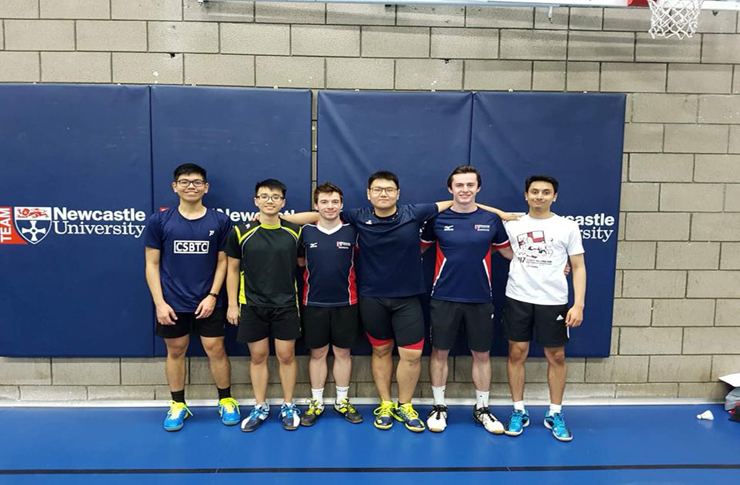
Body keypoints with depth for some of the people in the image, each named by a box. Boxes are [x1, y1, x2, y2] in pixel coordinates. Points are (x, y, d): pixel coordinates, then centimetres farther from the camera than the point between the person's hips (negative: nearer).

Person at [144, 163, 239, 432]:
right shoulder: (159, 220, -2)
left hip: (208, 303, 0)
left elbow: (222, 261, 2)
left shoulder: (220, 220, -2)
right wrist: (159, 302, -6)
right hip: (172, 304, 0)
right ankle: (178, 406, 29)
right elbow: (152, 264, 0)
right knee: (175, 352, 12)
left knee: (216, 350, 5)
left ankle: (226, 401, 25)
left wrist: (213, 295, -7)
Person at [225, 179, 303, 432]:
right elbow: (232, 269, 3)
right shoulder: (241, 232, -3)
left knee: (286, 356, 7)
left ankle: (288, 407, 24)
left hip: (286, 305, 0)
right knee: (258, 357, 9)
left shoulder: (294, 232, -1)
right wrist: (232, 304, 1)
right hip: (252, 306, 0)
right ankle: (260, 408, 26)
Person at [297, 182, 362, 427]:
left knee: (343, 353, 10)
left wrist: (341, 264, -2)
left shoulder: (352, 231, -3)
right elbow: (299, 261, 11)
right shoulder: (306, 231, -1)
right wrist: (318, 267, -1)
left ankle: (342, 401, 25)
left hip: (345, 302, 0)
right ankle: (316, 402, 24)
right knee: (317, 353, 10)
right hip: (314, 303, 0)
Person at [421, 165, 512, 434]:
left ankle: (482, 409, 29)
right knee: (440, 352, 8)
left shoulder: (491, 219, 0)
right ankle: (439, 407, 25)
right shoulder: (437, 219, -3)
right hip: (444, 299, -1)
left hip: (480, 300, 1)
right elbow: (418, 248, 9)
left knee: (482, 354, 11)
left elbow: (508, 251, 12)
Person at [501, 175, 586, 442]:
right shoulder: (512, 225, 3)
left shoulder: (568, 227, 1)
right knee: (517, 353, 5)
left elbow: (578, 267, 2)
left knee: (556, 357, 7)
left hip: (554, 302, 0)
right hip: (517, 299, 1)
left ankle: (555, 414, 24)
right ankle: (519, 412, 21)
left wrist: (578, 304, -6)